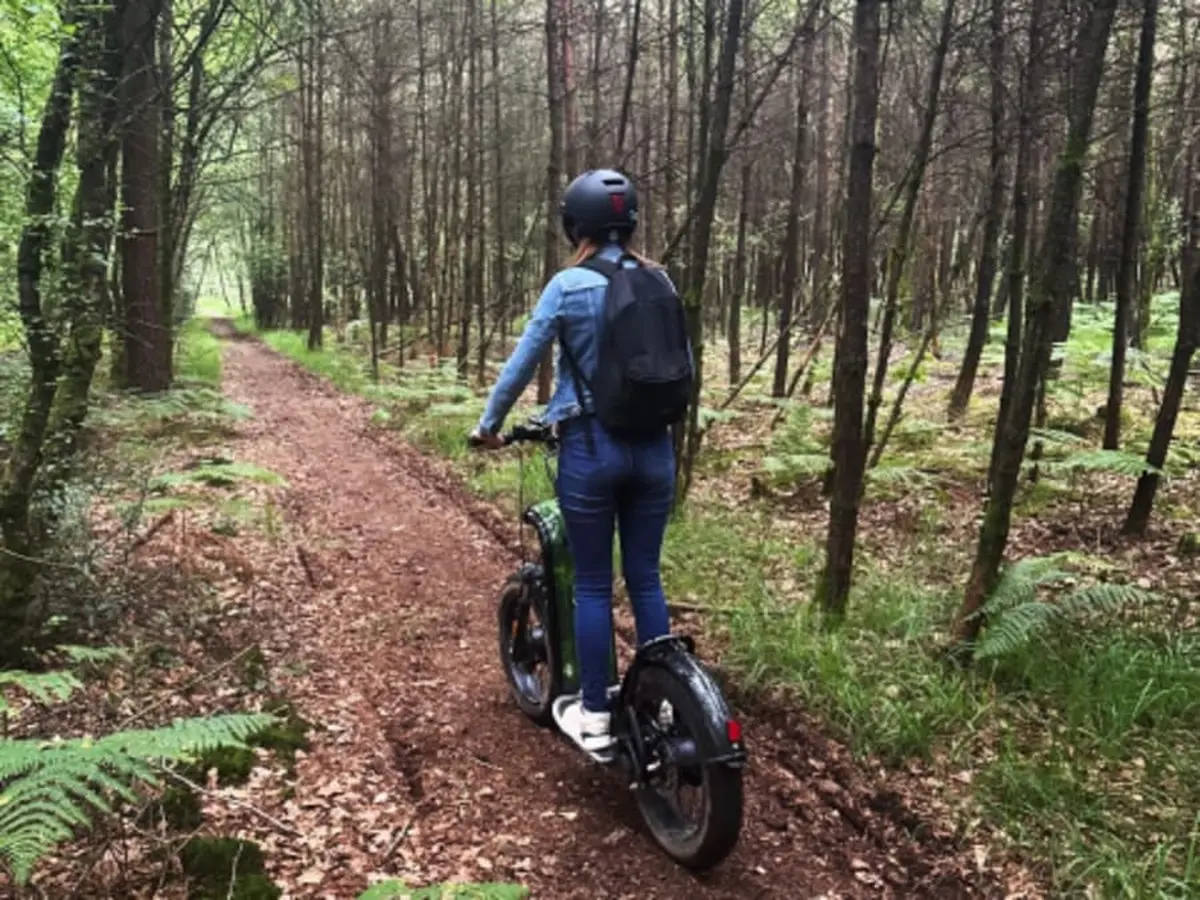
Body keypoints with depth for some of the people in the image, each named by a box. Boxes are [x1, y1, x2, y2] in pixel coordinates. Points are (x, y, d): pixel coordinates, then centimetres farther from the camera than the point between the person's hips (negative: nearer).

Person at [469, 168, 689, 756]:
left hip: (591, 447, -4)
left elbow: (521, 364, -3)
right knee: (645, 579, 13)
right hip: (654, 447, 4)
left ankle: (594, 718, 16)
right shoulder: (661, 282, 4)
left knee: (592, 584, 7)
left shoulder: (569, 285, -8)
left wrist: (488, 425, 11)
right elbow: (684, 367, 11)